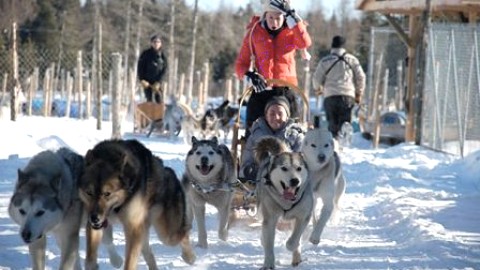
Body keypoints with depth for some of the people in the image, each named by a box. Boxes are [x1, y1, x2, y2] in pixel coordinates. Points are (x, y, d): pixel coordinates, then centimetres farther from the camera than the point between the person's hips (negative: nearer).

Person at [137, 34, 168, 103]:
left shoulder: (162, 55, 2)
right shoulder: (146, 54, -3)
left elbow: (164, 69, 0)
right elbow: (140, 68, -2)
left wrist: (158, 82, -10)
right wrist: (142, 80, -12)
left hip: (157, 81, 1)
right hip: (147, 81, -1)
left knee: (159, 99, -5)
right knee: (149, 99, -1)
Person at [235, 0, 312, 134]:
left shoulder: (291, 32, 3)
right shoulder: (254, 33, 4)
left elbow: (305, 43, -21)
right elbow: (241, 63, 5)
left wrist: (291, 15, -24)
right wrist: (250, 76, -17)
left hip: (286, 92, 0)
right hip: (260, 92, 1)